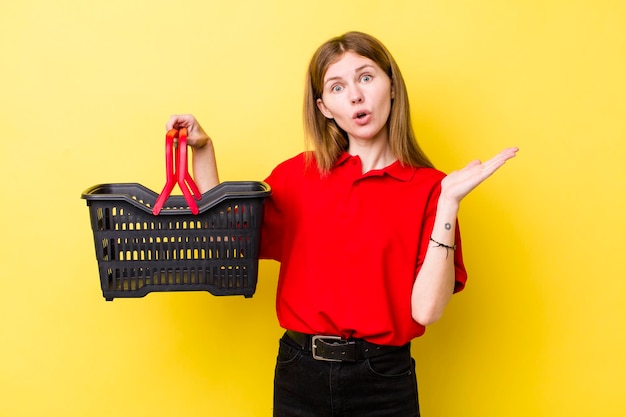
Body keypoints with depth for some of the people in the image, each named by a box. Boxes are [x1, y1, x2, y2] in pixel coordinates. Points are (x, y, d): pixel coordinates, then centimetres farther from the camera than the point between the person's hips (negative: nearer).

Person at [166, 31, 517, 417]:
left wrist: (448, 202, -22)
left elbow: (426, 309, -16)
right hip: (298, 371, 2)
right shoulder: (297, 175, 2)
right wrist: (203, 150, -3)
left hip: (383, 381, -2)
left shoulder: (429, 188, -7)